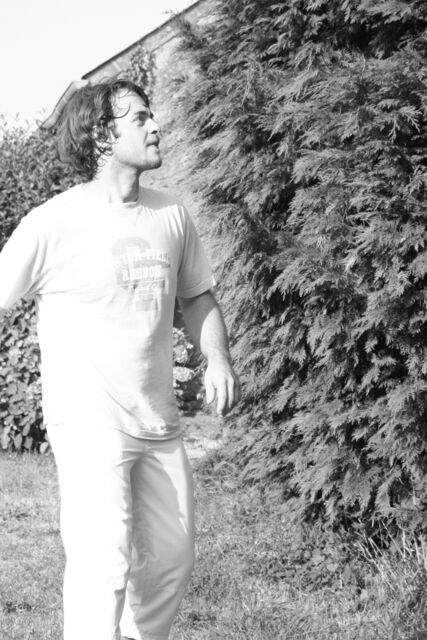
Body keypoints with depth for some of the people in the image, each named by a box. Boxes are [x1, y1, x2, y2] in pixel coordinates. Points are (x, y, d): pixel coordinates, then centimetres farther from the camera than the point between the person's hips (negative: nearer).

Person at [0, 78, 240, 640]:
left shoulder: (172, 217, 7)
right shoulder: (53, 224, -10)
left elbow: (197, 296, 20)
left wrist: (217, 360, 3)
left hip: (160, 424, 6)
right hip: (88, 422, -6)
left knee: (172, 560, 13)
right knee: (106, 560, -19)